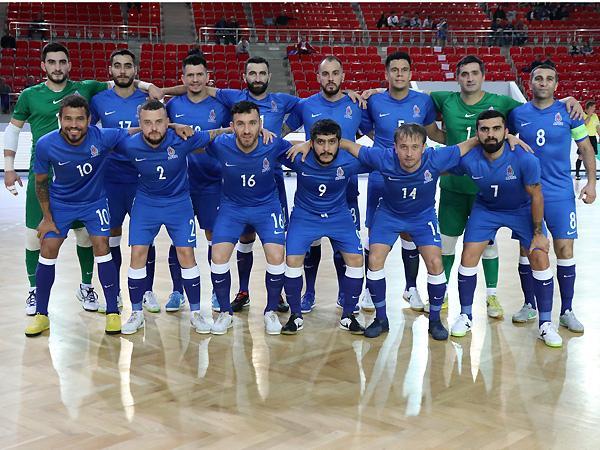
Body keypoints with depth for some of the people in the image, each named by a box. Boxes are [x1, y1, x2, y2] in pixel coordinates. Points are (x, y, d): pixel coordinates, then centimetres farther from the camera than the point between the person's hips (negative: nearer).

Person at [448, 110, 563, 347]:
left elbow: (536, 196, -19)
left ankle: (546, 324, 4)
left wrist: (538, 233, -13)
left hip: (522, 210, -1)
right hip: (486, 208, 2)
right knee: (468, 257, -6)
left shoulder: (525, 159, -32)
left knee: (540, 259, -10)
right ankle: (465, 316, 15)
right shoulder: (468, 159, -28)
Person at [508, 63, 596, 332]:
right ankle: (529, 305, 21)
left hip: (560, 195, -1)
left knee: (564, 250, -2)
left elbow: (586, 148, 5)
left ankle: (567, 311, 10)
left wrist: (591, 181, -1)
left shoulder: (568, 112, -1)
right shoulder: (518, 114, 2)